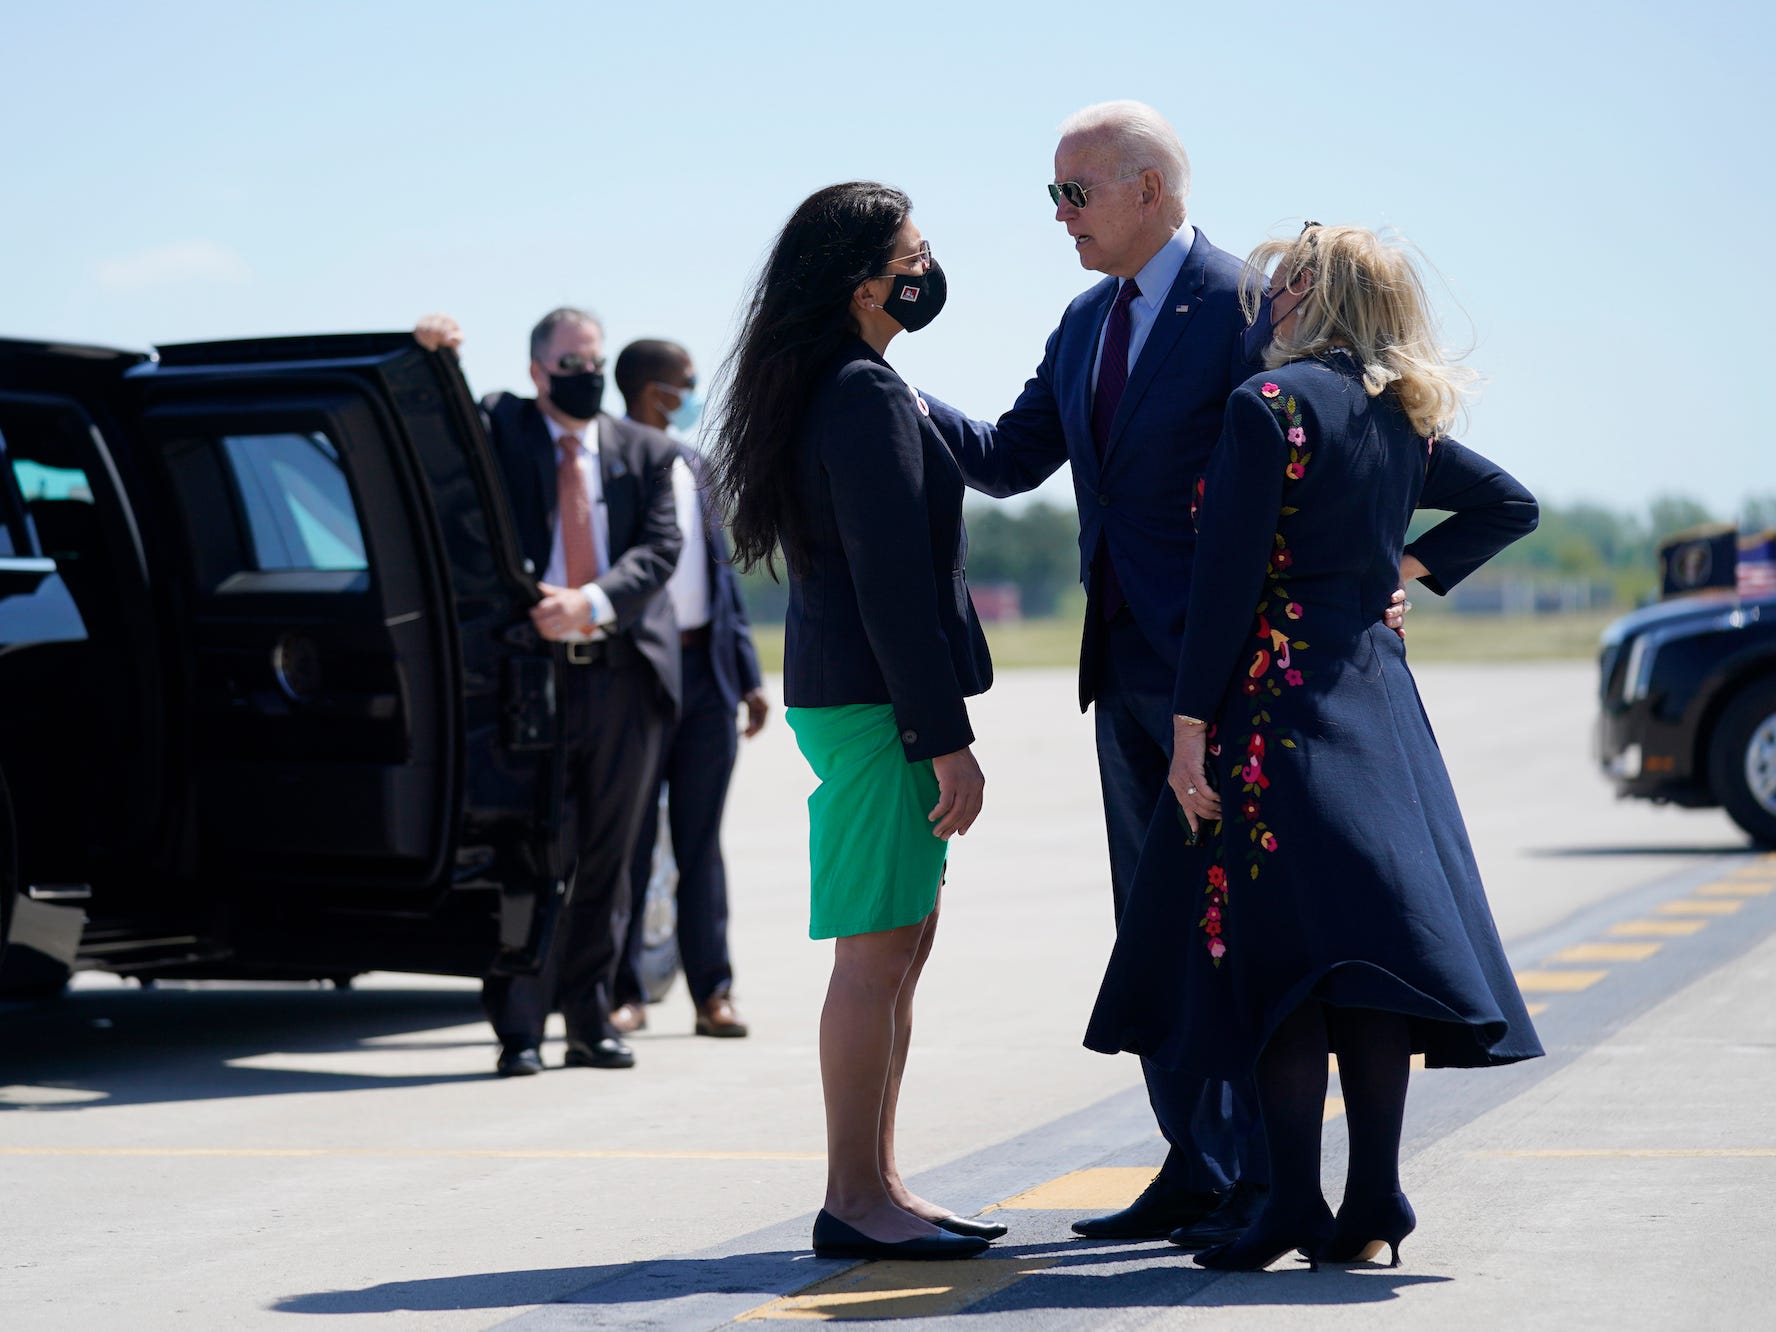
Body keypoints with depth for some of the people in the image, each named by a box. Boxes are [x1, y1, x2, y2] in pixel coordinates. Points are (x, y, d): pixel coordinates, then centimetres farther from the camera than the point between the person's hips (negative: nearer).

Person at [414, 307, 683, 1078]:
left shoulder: (644, 451, 11)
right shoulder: (501, 429, 7)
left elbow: (660, 549, 0)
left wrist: (593, 601, -16)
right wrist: (433, 356, -19)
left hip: (623, 673, 3)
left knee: (606, 856, 8)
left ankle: (590, 1021, 16)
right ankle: (518, 1028, -2)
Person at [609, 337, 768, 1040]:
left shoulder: (694, 467, 14)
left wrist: (748, 674, 11)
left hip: (707, 670, 6)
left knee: (701, 843, 7)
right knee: (627, 842, 1)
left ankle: (712, 993, 9)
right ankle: (625, 993, 8)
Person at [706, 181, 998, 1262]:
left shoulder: (842, 387, 15)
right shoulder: (867, 396, -16)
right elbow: (894, 583, -20)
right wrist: (947, 737, -19)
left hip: (846, 687, 11)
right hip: (877, 699, -11)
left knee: (904, 939, 15)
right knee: (878, 951, -6)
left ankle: (877, 1183, 21)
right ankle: (855, 1202, -1)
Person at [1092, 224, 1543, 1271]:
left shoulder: (1271, 402, -9)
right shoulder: (1405, 418, 12)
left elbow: (1227, 578, -13)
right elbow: (1511, 504, 25)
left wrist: (1191, 726, -12)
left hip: (1278, 697, -7)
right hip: (1380, 692, 7)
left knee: (1282, 949, -5)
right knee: (1368, 940, 6)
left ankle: (1297, 1202, -6)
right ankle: (1373, 1204, 6)